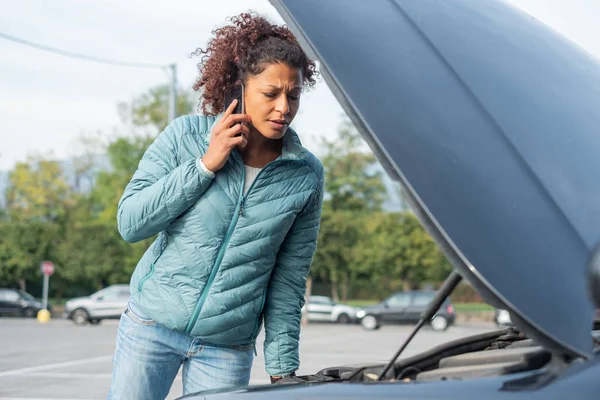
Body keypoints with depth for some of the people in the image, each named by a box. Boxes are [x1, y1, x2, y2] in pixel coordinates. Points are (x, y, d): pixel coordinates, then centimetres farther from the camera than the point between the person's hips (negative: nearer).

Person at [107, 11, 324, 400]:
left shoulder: (306, 176, -3)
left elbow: (289, 281, 1)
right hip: (152, 324, 0)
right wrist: (206, 164, -16)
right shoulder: (186, 135, -7)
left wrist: (282, 368, 0)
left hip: (228, 348, 1)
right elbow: (129, 222, -11)